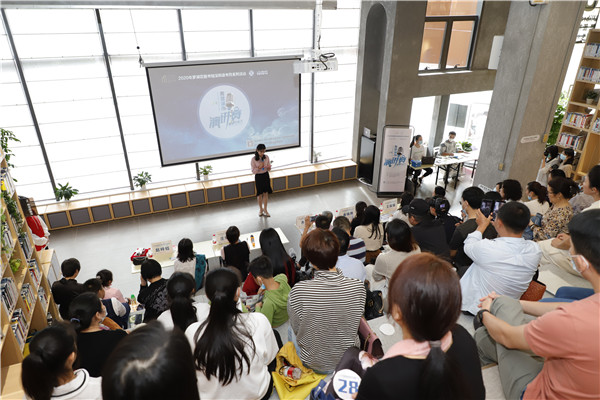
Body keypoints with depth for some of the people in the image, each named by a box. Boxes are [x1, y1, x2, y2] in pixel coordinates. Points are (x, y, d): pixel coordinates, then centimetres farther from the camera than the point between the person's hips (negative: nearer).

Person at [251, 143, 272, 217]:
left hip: (266, 176, 3)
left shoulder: (266, 157, -4)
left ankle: (265, 209, 21)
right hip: (258, 177, -3)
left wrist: (269, 167, -18)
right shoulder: (253, 159, -13)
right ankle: (261, 209, 27)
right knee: (260, 194, 8)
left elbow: (269, 169, 5)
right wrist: (259, 167, -28)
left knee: (266, 193, 7)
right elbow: (253, 171, -10)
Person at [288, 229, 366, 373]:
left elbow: (296, 327, -13)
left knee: (291, 329, 28)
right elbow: (354, 323, -6)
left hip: (314, 364, -2)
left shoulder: (299, 291, -32)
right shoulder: (358, 287, -25)